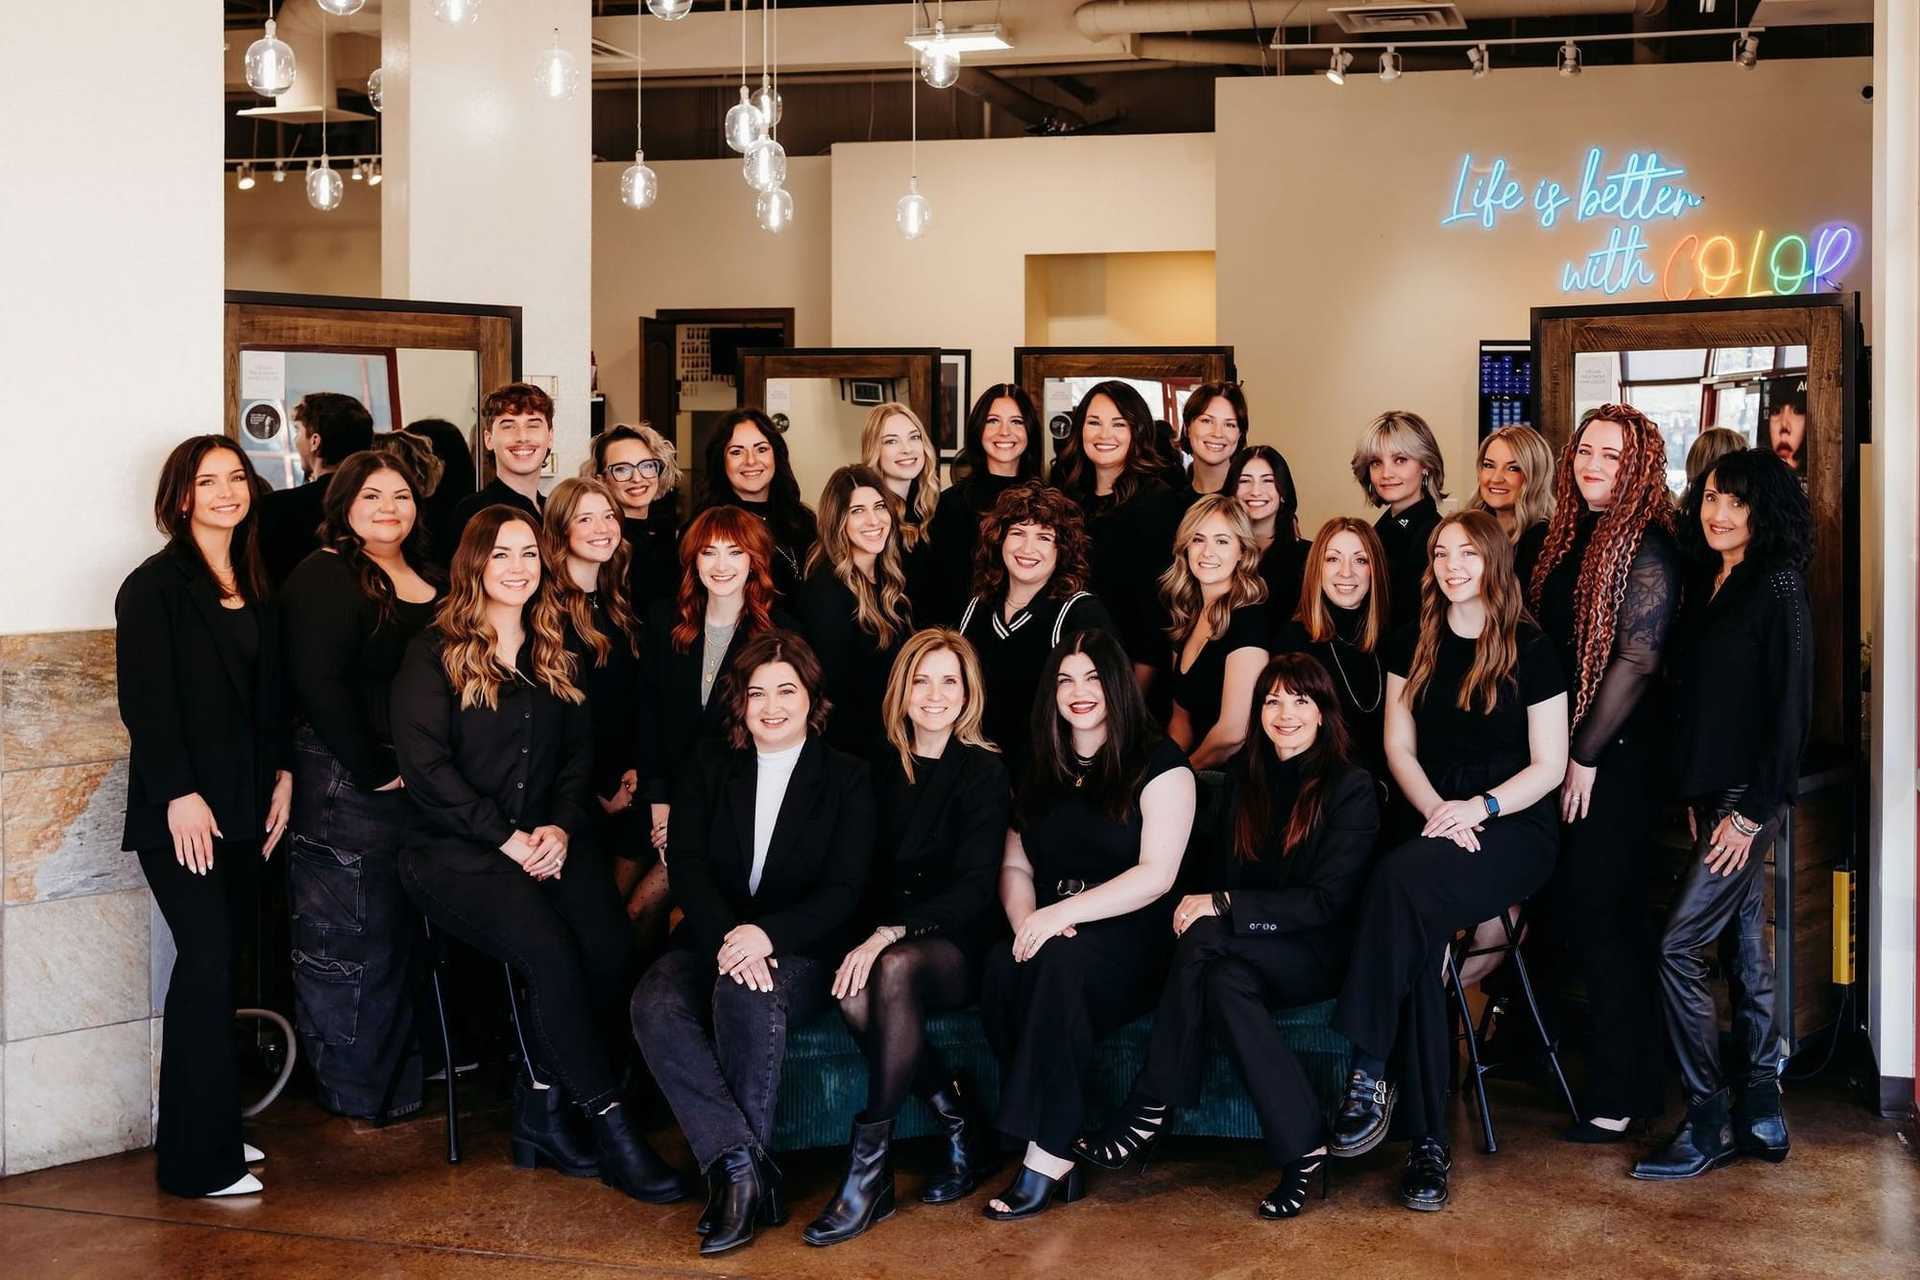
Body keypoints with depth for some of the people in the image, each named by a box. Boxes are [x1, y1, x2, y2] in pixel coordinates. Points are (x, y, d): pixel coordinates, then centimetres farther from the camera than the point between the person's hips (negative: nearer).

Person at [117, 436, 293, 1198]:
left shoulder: (257, 590, 14)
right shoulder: (154, 587, -6)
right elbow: (145, 700, -12)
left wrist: (282, 774, 7)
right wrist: (179, 795, -17)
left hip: (244, 804, 7)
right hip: (182, 811, -6)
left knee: (219, 961, 7)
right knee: (209, 960, -10)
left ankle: (194, 1127, 18)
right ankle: (199, 1159, -4)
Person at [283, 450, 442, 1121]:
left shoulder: (430, 579, 14)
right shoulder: (325, 577, -10)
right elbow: (319, 684, -18)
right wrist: (374, 770, -17)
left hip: (417, 781, 8)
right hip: (345, 783, -8)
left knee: (404, 931, 15)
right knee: (349, 933, -1)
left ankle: (398, 1077, 28)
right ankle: (353, 1089, 10)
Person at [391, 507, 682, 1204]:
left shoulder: (555, 656, 20)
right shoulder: (434, 653, 3)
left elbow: (579, 754, 16)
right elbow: (423, 764, -6)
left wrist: (562, 827, -4)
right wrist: (504, 838, -12)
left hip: (547, 842, 4)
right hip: (457, 851, -4)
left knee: (609, 948, -26)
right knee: (551, 950, -31)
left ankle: (540, 1103, -9)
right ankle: (608, 1123, -22)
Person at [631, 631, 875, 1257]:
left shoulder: (848, 779, 6)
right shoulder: (709, 772, 13)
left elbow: (843, 891, -3)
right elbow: (687, 869, 1)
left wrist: (766, 934, -22)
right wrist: (728, 938, -20)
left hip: (801, 949, -3)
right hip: (713, 939, 3)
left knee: (746, 995, -37)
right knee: (655, 1005, -30)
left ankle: (736, 1174, -27)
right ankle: (744, 1166, -34)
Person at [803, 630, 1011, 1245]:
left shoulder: (985, 772, -2)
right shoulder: (881, 768, 10)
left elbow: (974, 888, -11)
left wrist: (893, 933, -22)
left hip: (959, 946, -3)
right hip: (883, 936, 3)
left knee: (897, 966, -35)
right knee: (855, 991, -30)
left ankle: (871, 1165, -32)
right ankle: (957, 1124, -15)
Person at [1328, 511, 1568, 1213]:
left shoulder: (1531, 650, 2)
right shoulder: (1413, 647, 15)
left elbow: (1549, 766, 0)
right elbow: (1399, 748, 11)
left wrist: (1480, 808, -16)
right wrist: (1439, 810, -8)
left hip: (1516, 827, -3)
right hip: (1435, 821, 3)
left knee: (1400, 876, -35)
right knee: (1416, 932, -30)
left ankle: (1369, 1074, -33)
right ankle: (1428, 1141, -29)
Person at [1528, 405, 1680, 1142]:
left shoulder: (1647, 549, -12)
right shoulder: (1568, 536, 12)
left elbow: (1636, 660, -17)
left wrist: (1586, 756, -15)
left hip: (1615, 758, -8)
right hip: (1564, 753, 8)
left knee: (1601, 917, -4)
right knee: (1569, 910, 11)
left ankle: (1620, 1100, 6)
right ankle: (1627, 1073, 25)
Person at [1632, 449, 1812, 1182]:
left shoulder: (1777, 590, -11)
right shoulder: (1706, 586, 11)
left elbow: (1790, 710, -14)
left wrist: (1753, 810, -16)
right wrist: (1693, 795, 9)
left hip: (1750, 799, -8)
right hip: (1715, 795, 8)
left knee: (1680, 948, -9)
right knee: (1746, 949, 11)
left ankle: (1708, 1124, -1)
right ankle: (1760, 1113, 19)